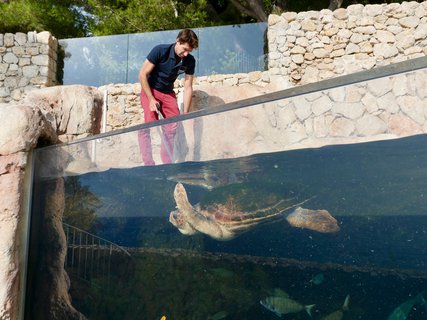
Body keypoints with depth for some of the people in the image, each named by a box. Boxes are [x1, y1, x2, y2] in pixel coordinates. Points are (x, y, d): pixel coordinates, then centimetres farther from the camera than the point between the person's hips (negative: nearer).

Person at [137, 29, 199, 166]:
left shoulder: (190, 61, -11)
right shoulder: (160, 51, -22)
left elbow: (187, 87, -7)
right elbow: (142, 75, -18)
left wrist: (185, 114, -12)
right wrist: (151, 100, -23)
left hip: (168, 93, 4)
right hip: (150, 89, -4)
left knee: (172, 128, -6)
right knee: (149, 121, -24)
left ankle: (167, 164, 6)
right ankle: (148, 164, -19)